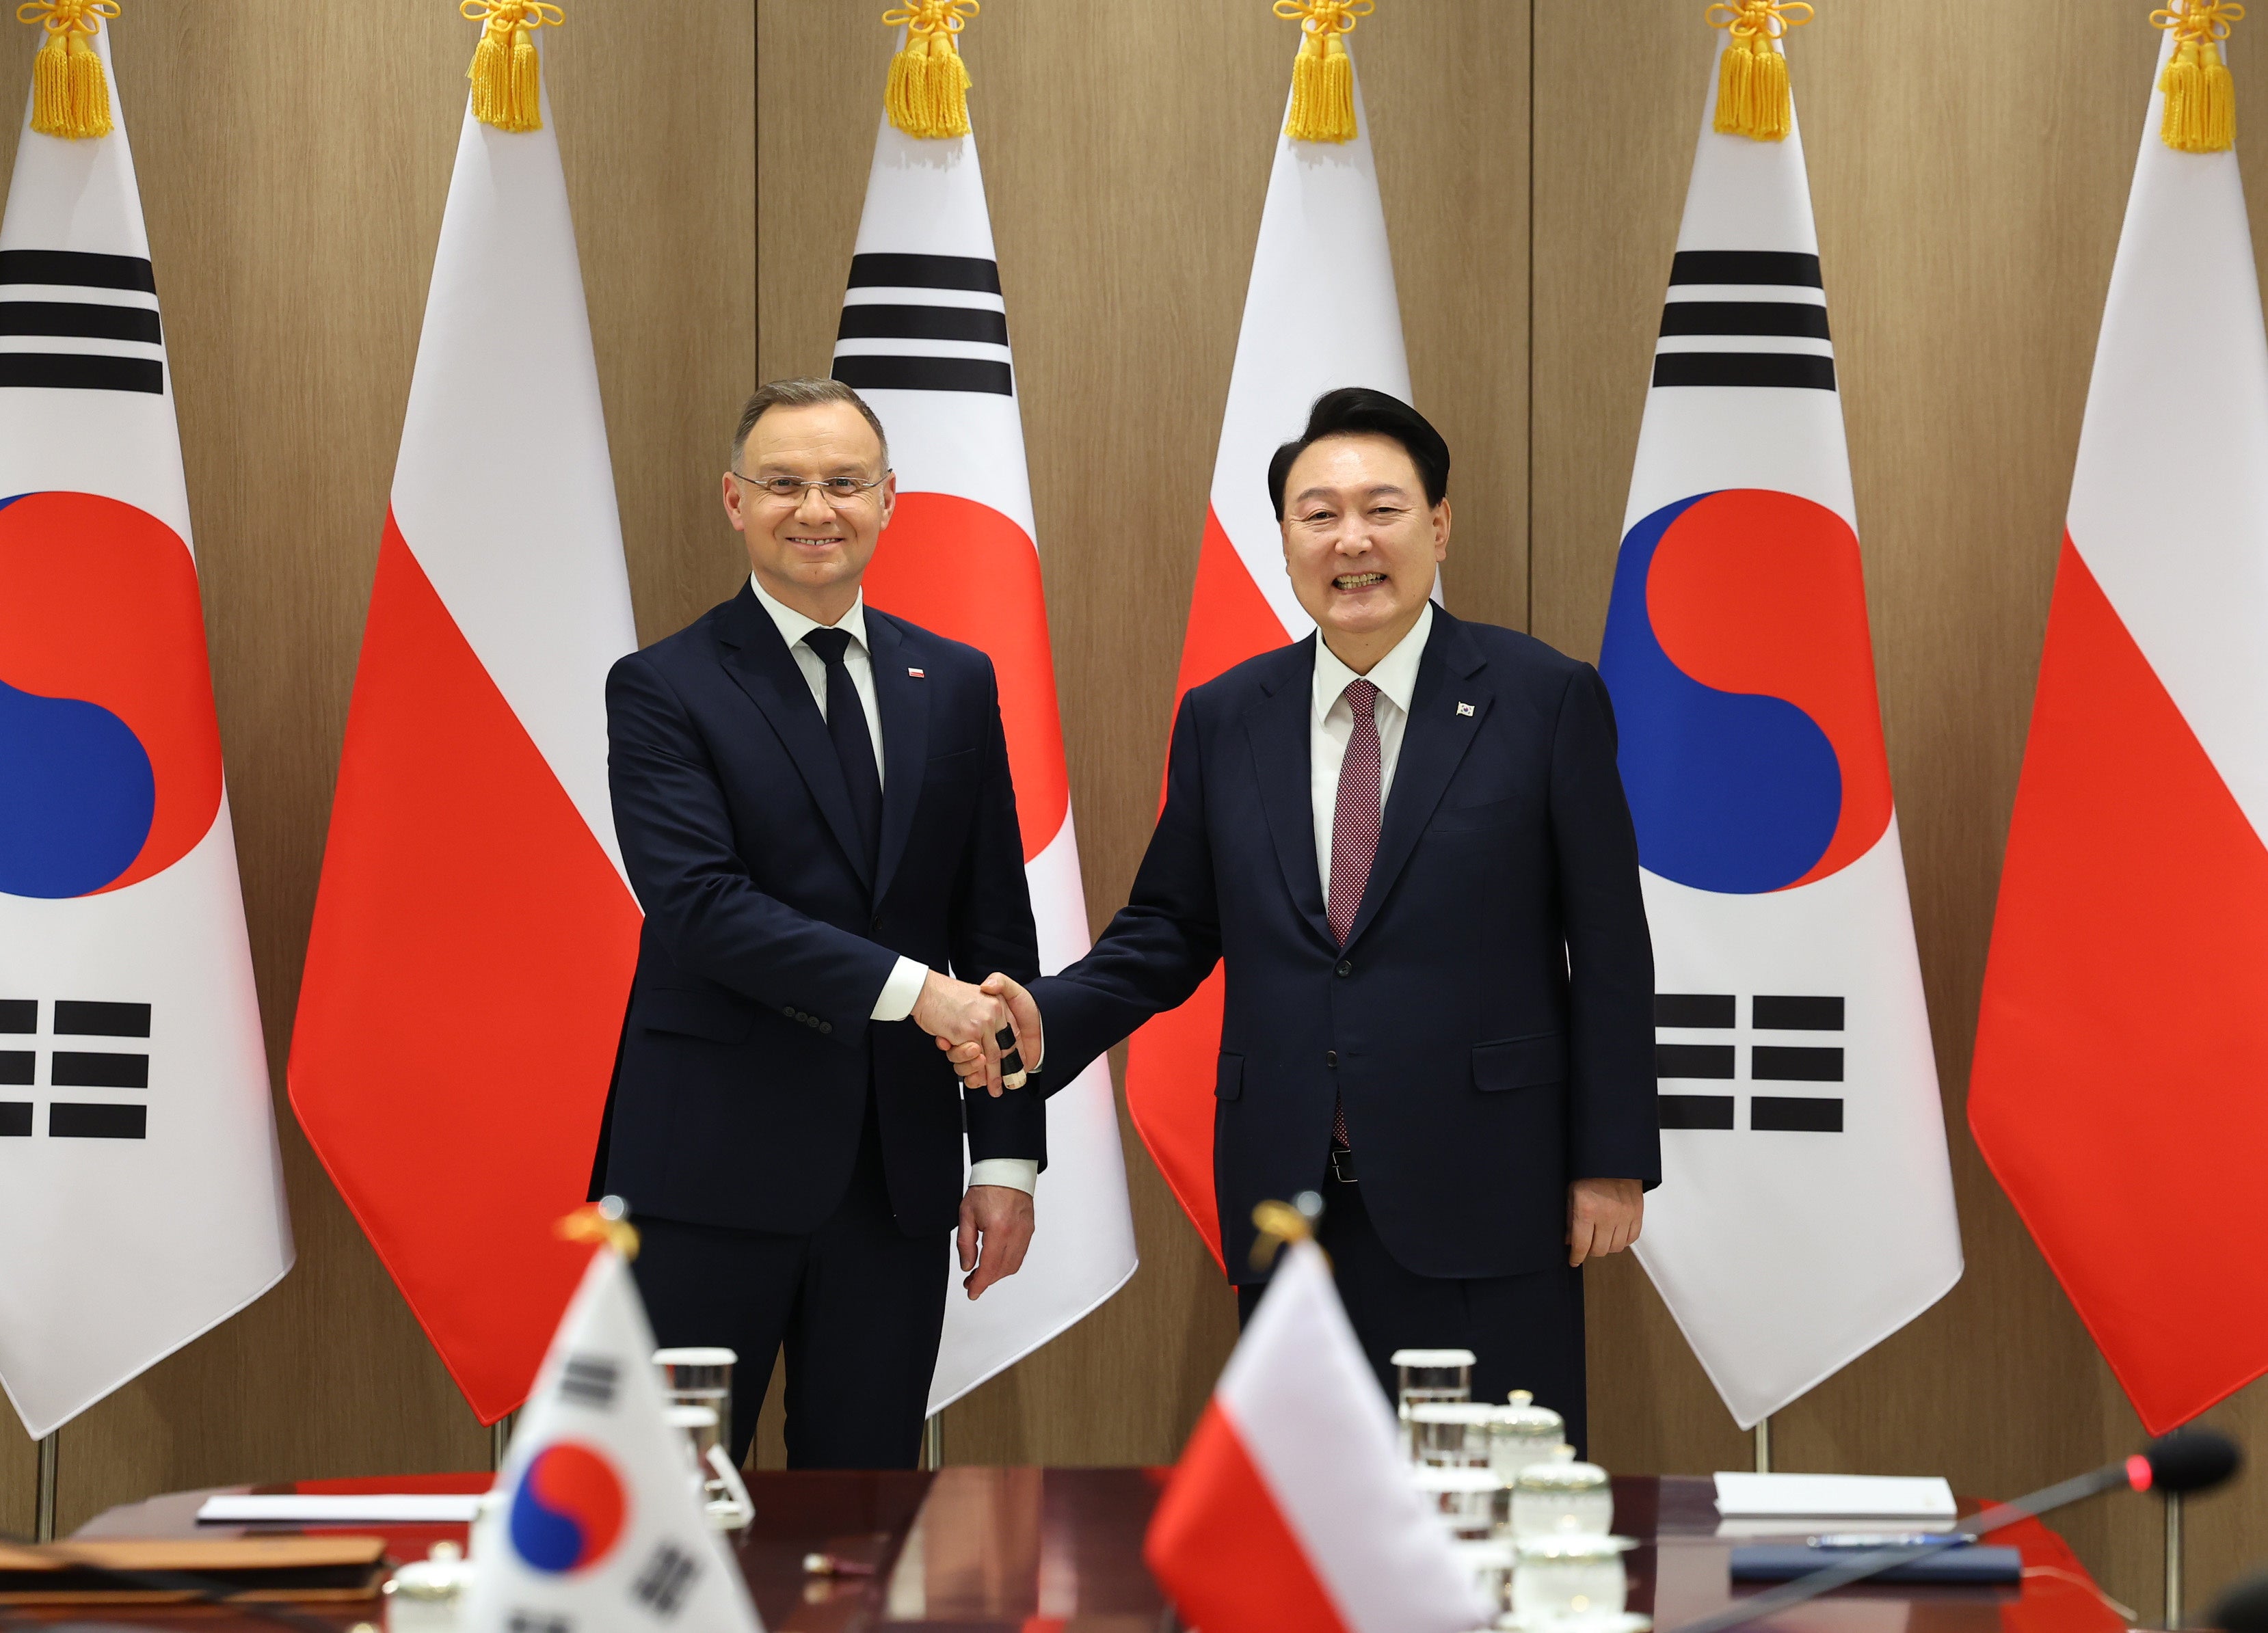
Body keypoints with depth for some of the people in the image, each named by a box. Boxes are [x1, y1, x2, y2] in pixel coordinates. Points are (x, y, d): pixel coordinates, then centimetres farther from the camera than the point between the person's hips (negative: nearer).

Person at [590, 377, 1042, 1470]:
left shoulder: (955, 685, 12)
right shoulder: (662, 690, -2)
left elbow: (997, 928, 11)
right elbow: (698, 903, -15)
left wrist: (1009, 1155, 4)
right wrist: (909, 989, -22)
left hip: (900, 1174, 4)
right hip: (711, 1174, -4)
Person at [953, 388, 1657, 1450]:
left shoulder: (1545, 701, -1)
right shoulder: (1223, 721, 9)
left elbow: (1608, 950, -1)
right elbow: (1170, 930, 13)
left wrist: (1613, 1161, -3)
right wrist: (1048, 1018, -5)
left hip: (1479, 1201, -3)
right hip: (1288, 1197, 3)